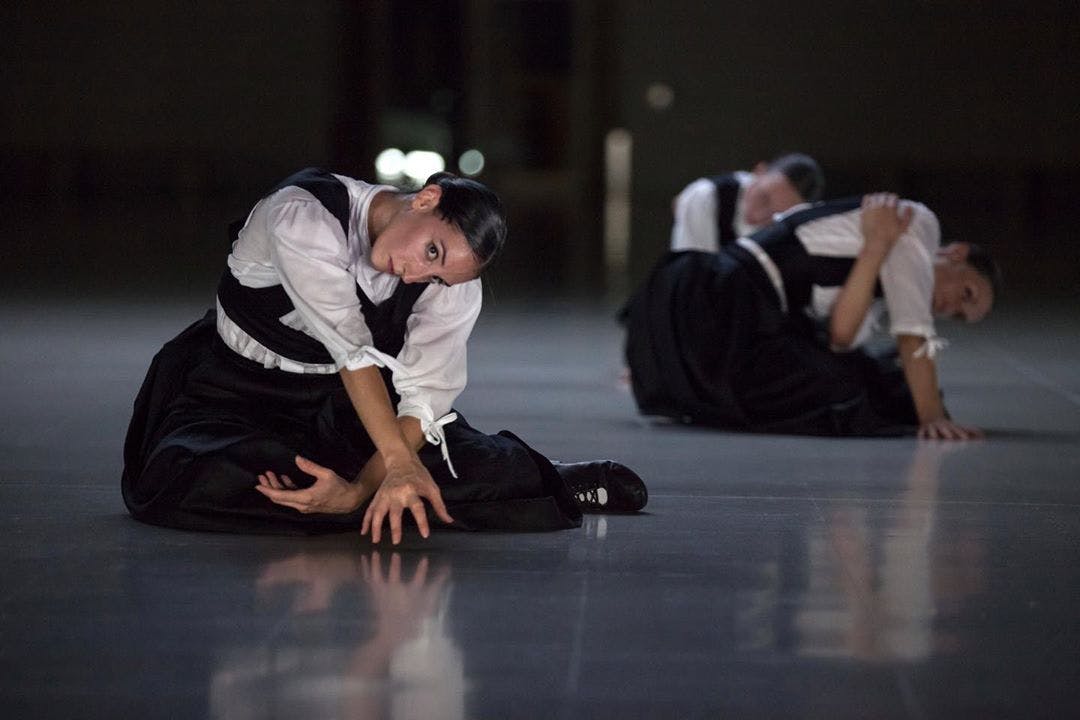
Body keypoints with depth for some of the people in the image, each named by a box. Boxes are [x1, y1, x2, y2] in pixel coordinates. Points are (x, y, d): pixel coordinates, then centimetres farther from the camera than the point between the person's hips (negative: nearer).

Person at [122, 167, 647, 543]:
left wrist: (361, 490, -33)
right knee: (189, 485, -36)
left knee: (481, 469, -20)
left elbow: (422, 401, -18)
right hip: (238, 388, -3)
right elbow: (352, 350, -35)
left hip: (346, 401, 3)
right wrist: (398, 463, -41)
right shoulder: (304, 216, -29)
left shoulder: (456, 291, -13)